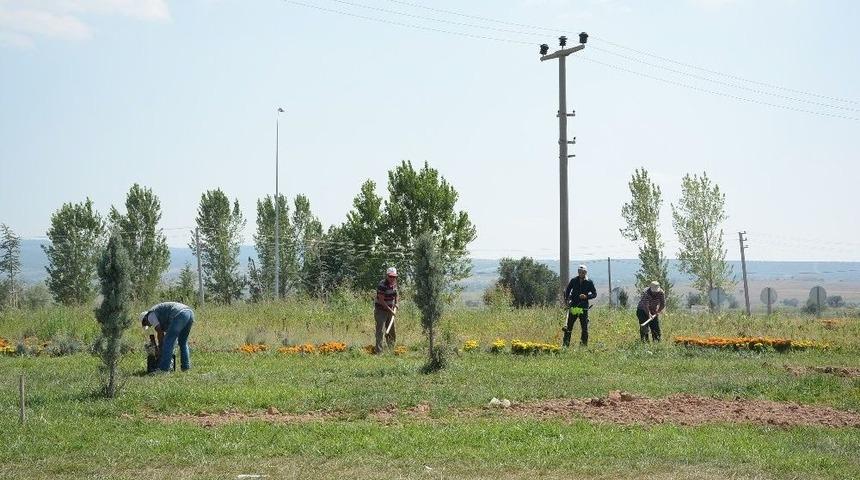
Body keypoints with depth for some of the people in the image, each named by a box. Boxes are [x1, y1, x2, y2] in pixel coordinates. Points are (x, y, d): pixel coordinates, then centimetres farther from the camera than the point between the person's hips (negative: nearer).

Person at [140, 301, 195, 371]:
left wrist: (161, 350, 16)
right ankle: (186, 365, 19)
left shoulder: (151, 315, 13)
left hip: (179, 315, -9)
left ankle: (164, 368, -1)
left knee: (168, 342, 0)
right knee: (183, 342, 23)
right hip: (190, 313, 9)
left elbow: (160, 333, 8)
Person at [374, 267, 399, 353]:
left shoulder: (394, 283, 4)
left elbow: (396, 295, 22)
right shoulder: (382, 285, -21)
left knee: (392, 332, 14)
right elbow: (381, 300, -22)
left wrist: (396, 304, 5)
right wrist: (390, 310, -20)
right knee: (380, 331, -12)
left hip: (390, 310, 8)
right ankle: (379, 351, -13)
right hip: (380, 310, -8)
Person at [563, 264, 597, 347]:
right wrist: (567, 299, 1)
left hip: (583, 307, -1)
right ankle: (565, 344, 4)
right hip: (573, 306, 1)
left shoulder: (589, 282, 2)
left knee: (584, 327, 1)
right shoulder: (574, 280, 5)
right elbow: (567, 290, 16)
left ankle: (584, 343, 10)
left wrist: (586, 296, -13)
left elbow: (594, 294, 4)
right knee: (569, 326, 0)